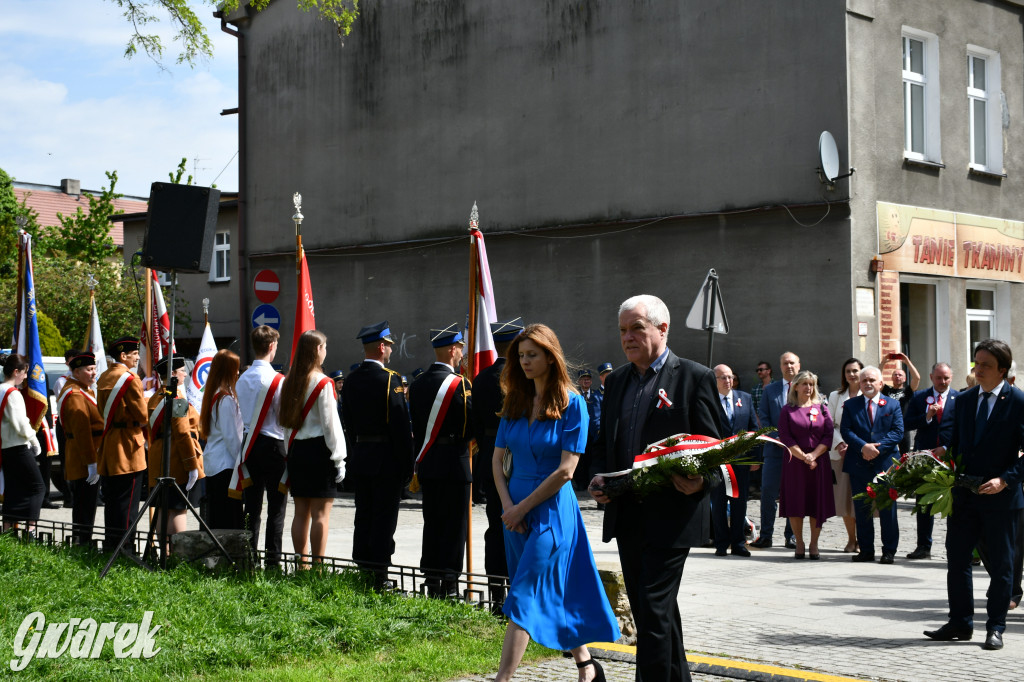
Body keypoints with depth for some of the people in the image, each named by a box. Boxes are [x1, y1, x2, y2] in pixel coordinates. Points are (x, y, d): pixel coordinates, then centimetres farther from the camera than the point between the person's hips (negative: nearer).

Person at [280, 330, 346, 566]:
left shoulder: (289, 381, 7)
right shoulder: (322, 382, -11)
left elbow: (285, 421, 11)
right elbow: (330, 423, -12)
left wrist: (290, 453, 17)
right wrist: (338, 458, -7)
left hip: (296, 449, 6)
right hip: (319, 449, -6)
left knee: (301, 512, 11)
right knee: (321, 513, -3)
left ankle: (302, 563, 15)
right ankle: (318, 565, -4)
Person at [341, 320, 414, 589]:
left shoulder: (350, 380, 6)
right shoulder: (389, 379, -15)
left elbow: (347, 422, 12)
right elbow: (401, 425, -16)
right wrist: (407, 463, -10)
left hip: (359, 456, 7)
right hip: (386, 459, -7)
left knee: (363, 516, 13)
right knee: (384, 517, -1)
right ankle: (379, 577, 1)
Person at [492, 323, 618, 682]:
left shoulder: (571, 403, -10)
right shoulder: (515, 402, 8)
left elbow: (565, 470, -15)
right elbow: (497, 458, 9)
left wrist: (522, 507, -14)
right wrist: (507, 505, -5)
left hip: (551, 509, -7)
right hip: (516, 511, 7)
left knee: (524, 598, -10)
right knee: (551, 595, 14)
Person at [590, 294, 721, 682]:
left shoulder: (695, 378, -4)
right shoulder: (616, 381, 14)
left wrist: (699, 481, -22)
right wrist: (598, 480, 2)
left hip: (671, 516, -7)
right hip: (627, 516, 7)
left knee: (654, 611, -11)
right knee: (650, 610, 15)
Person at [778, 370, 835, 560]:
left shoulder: (822, 408, 9)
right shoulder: (787, 411, 4)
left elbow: (828, 435, 2)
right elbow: (785, 437, -3)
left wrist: (813, 455, -12)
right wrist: (803, 456, -13)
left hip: (819, 461, 1)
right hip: (795, 463, -1)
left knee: (818, 502, 0)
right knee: (795, 502, -1)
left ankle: (814, 545, 7)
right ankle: (799, 544, 8)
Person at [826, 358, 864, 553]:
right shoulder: (835, 396, 14)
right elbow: (829, 425, 9)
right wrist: (839, 443, -7)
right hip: (840, 453, 3)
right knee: (844, 497, 2)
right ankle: (851, 539, 13)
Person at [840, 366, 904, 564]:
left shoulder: (893, 405, 8)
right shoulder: (850, 405, 9)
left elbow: (898, 432, -2)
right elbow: (845, 430, -2)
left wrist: (877, 447, -15)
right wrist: (863, 447, -17)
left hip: (886, 464, -1)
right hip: (859, 464, 1)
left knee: (888, 509, 0)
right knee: (862, 509, 5)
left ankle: (889, 550, 8)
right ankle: (866, 550, 13)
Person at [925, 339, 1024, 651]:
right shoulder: (964, 400, 10)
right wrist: (943, 452, -6)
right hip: (964, 495, 5)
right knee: (956, 560, 8)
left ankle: (995, 628, 14)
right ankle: (960, 623, 20)